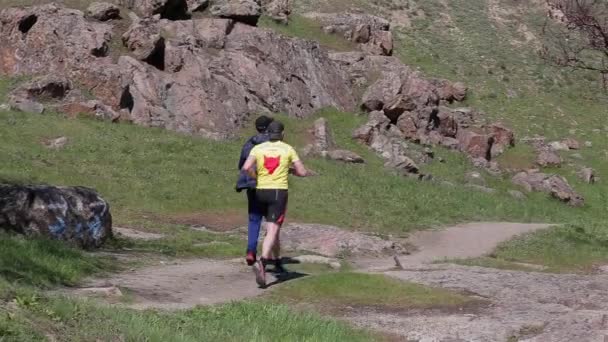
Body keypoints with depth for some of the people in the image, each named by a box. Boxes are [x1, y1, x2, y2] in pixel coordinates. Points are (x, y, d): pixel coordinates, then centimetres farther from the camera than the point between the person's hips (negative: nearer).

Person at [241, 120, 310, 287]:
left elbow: (246, 167, -12)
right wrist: (291, 170, 23)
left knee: (274, 227, 25)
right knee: (272, 231, -11)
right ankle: (262, 262, -34)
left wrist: (257, 176, 7)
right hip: (279, 192, -4)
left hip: (261, 191, 4)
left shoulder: (258, 148, 3)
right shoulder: (288, 149, 1)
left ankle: (276, 261, 36)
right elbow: (302, 172, 1)